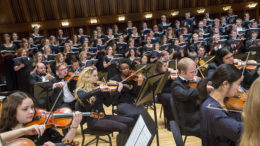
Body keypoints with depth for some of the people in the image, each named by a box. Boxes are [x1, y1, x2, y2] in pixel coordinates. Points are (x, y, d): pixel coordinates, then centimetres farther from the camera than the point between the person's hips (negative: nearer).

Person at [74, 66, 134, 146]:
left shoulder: (97, 87, 10)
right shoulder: (80, 90, -7)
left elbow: (107, 103, 6)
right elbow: (83, 97, -34)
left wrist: (118, 91, -3)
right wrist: (99, 89, -36)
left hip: (103, 116, 7)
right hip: (93, 121, -7)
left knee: (130, 121, -4)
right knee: (123, 128, -23)